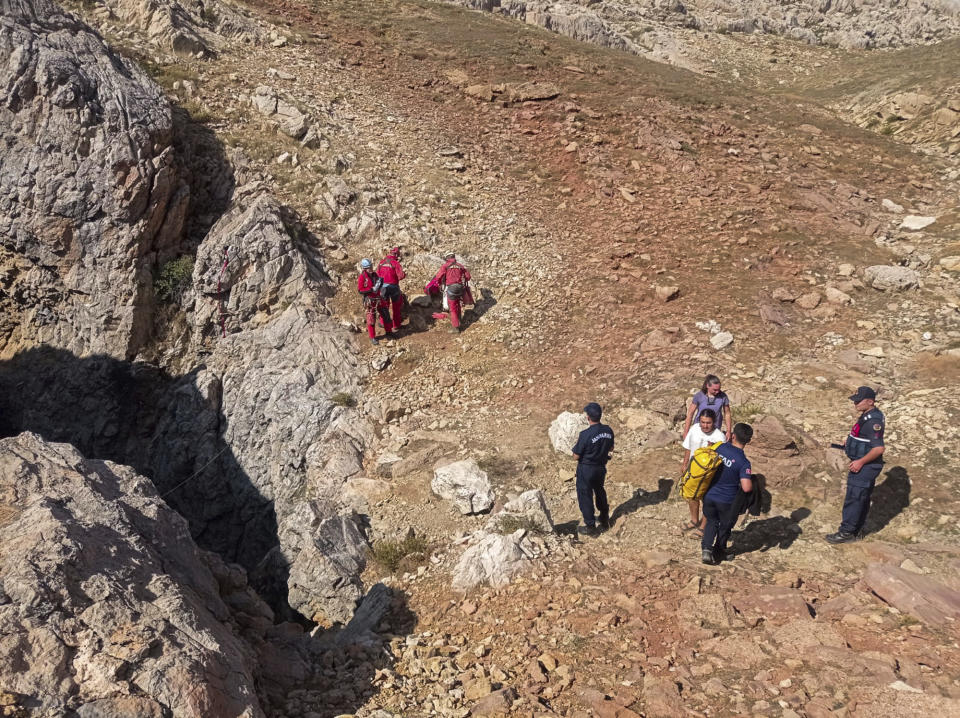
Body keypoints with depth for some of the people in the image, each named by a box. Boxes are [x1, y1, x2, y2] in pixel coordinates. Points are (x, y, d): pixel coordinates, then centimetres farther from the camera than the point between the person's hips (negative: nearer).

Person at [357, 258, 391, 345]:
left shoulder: (374, 274, 4)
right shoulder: (362, 277, -15)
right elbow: (360, 290, -18)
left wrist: (380, 282, -8)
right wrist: (372, 289, -24)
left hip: (379, 299, 6)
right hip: (369, 301, -6)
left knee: (385, 315, 13)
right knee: (371, 319, 3)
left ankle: (388, 332, 32)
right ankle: (372, 338, 16)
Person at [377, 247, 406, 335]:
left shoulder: (381, 262, 0)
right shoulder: (395, 263, -15)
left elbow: (377, 274, 3)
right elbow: (401, 275, -20)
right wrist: (405, 274, 1)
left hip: (383, 287, 4)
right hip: (393, 287, -4)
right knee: (397, 308, 11)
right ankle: (396, 327, 15)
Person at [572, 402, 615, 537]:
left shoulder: (585, 435, -28)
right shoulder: (608, 430, -10)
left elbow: (576, 456, -19)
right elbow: (611, 448, 7)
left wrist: (577, 444, -2)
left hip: (586, 470, -6)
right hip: (601, 468, 6)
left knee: (585, 497, 10)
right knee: (600, 492, 28)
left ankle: (590, 527, 18)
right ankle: (605, 520, 42)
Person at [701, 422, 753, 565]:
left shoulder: (720, 447, -10)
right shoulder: (743, 462, -22)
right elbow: (746, 488, -28)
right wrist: (752, 484, -6)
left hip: (709, 495, 3)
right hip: (727, 501, -3)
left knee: (711, 521, 24)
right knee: (725, 526, 22)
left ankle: (706, 548, 6)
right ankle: (719, 552, 38)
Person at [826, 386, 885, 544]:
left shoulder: (874, 420, -23)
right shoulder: (868, 415, 9)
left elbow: (879, 448, -27)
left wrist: (861, 461, -23)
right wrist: (850, 443, 14)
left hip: (865, 467, -10)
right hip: (863, 466, 10)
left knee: (854, 498, -3)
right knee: (862, 499, 18)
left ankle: (846, 532, 5)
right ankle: (856, 531, 28)